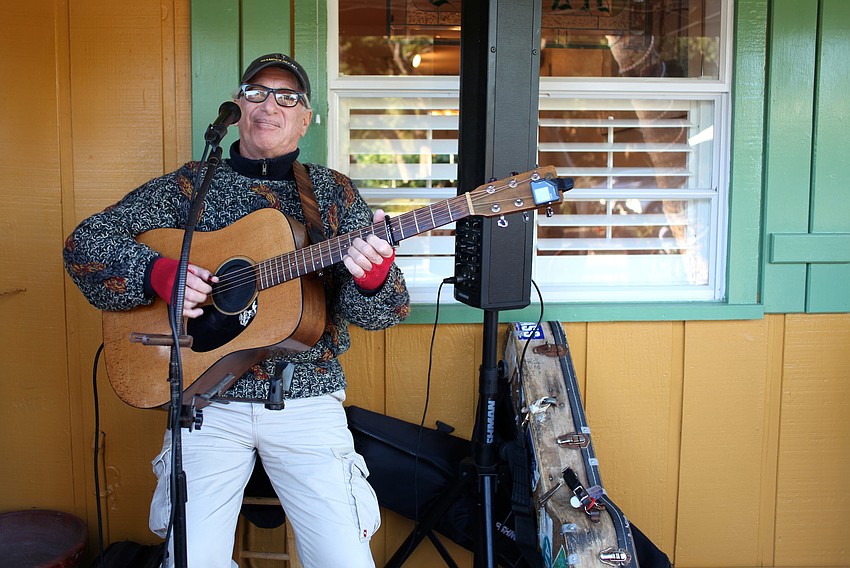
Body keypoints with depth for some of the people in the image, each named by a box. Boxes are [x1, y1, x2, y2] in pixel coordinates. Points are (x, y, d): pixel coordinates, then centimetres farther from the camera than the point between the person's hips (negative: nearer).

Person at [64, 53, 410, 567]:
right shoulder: (192, 184, 7)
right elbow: (86, 241, 5)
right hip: (208, 397, 0)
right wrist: (157, 272, -14)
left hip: (307, 403, 0)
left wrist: (371, 276, -25)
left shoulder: (334, 192, 7)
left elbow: (382, 311, -1)